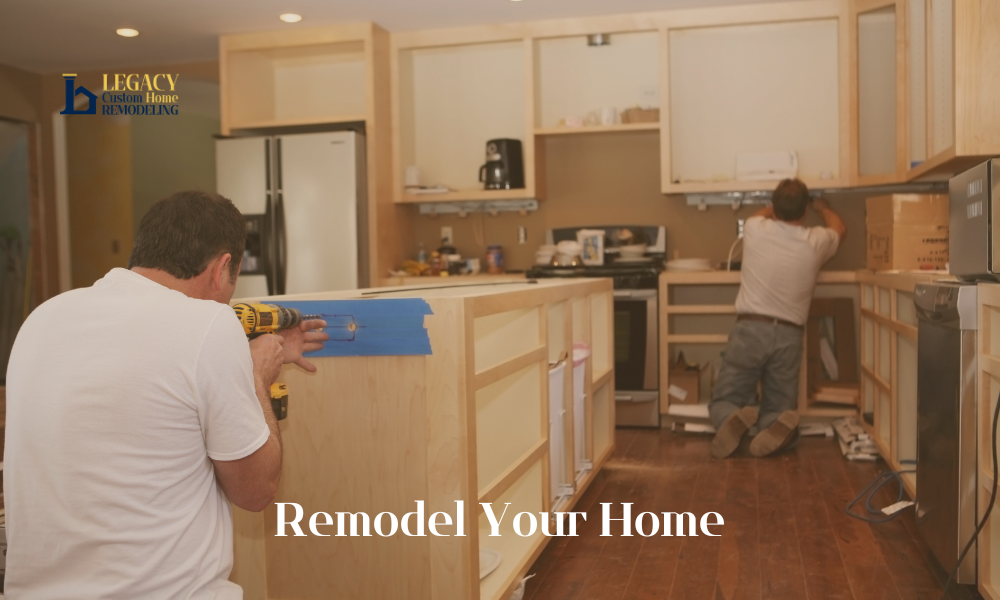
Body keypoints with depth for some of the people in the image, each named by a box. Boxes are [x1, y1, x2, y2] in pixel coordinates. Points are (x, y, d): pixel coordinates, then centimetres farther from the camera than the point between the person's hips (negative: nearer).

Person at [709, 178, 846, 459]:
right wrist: (823, 206, 46)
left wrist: (780, 205, 45)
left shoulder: (755, 230, -2)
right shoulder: (815, 242, 1)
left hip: (750, 330, -1)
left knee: (722, 403, 8)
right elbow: (840, 230, 28)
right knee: (779, 410, 13)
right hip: (788, 336, 1)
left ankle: (733, 420, -29)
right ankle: (778, 427, -26)